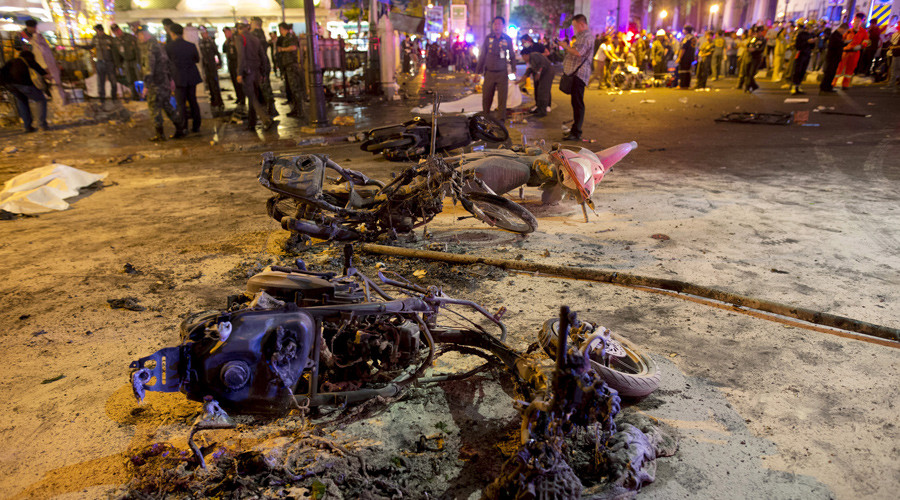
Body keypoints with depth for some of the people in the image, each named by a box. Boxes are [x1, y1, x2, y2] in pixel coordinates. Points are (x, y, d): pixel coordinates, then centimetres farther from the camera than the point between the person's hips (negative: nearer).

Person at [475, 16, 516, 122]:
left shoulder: (508, 39, 3)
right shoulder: (488, 38, 4)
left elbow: (512, 56, 14)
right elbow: (482, 56, 9)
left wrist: (513, 70, 7)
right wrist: (478, 71, 9)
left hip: (502, 73, -1)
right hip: (489, 73, 1)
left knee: (502, 98, -5)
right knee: (486, 97, 3)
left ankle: (501, 119, 1)